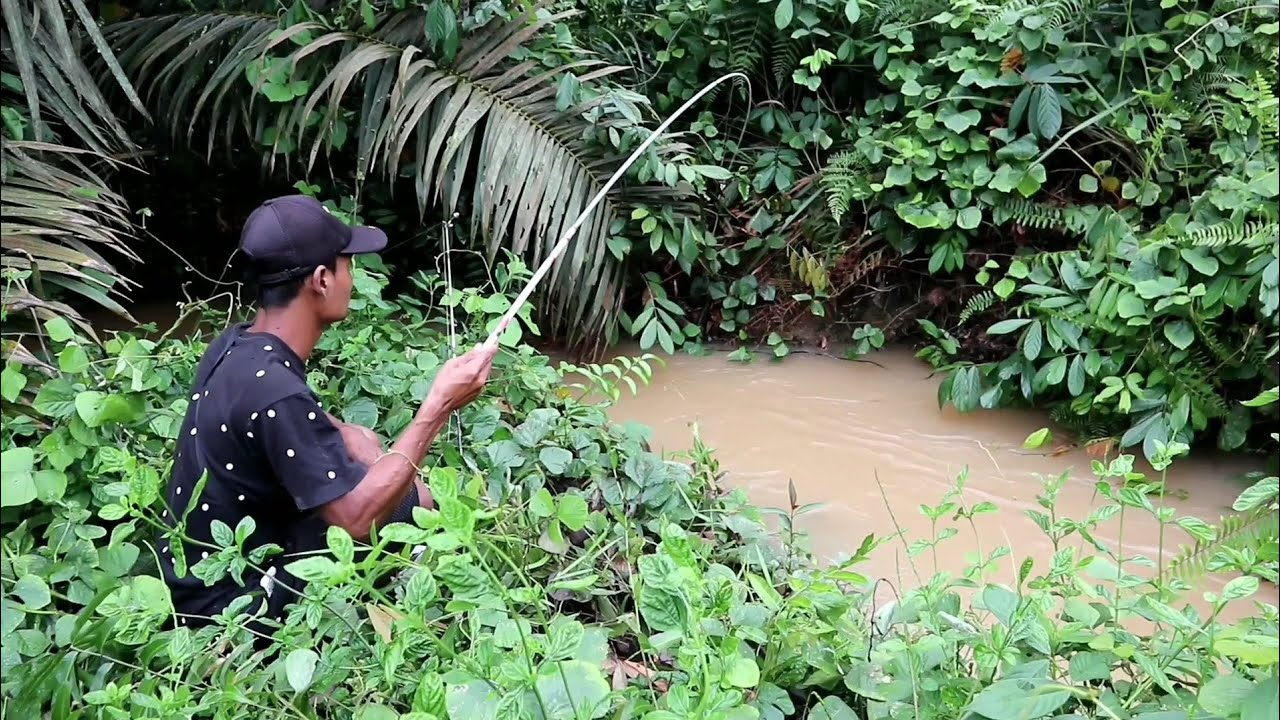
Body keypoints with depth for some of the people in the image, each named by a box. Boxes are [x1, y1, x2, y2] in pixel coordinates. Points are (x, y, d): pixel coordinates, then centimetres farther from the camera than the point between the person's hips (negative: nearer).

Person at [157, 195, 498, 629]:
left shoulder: (236, 344, -3)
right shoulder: (275, 392, -31)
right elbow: (358, 515, -30)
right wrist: (440, 405, -28)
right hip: (230, 604, -9)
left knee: (361, 443, 16)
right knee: (413, 500, -7)